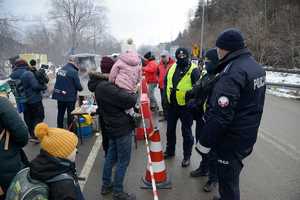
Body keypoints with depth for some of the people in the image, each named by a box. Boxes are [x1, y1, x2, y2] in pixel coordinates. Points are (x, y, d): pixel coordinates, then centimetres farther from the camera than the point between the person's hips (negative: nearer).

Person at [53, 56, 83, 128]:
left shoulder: (60, 70, 5)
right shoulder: (73, 71, -17)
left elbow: (57, 82, 12)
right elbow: (78, 85, -15)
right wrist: (80, 88, 6)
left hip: (59, 96, 6)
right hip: (70, 97, -6)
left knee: (60, 114, 17)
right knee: (70, 114, 5)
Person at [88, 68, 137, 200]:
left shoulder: (100, 85, 7)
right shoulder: (106, 87, -25)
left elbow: (118, 95, 8)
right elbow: (129, 101, -26)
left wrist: (128, 94, -8)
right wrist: (135, 95, -7)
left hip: (113, 126, 10)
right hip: (122, 127, -10)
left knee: (111, 156, 21)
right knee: (123, 161, 5)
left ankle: (106, 185, 36)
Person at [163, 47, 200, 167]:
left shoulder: (193, 70, -12)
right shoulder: (172, 68, 8)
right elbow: (166, 82, 18)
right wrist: (166, 95, 11)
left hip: (186, 106, -6)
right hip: (172, 104, 6)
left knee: (186, 132, 6)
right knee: (170, 129, 18)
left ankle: (187, 156, 23)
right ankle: (170, 150, 38)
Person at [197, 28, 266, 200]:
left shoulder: (233, 72, -25)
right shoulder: (255, 66, 7)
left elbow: (221, 115, -29)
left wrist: (205, 142, -19)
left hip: (232, 139, -9)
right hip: (249, 135, 9)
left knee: (227, 179, 8)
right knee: (231, 174, 25)